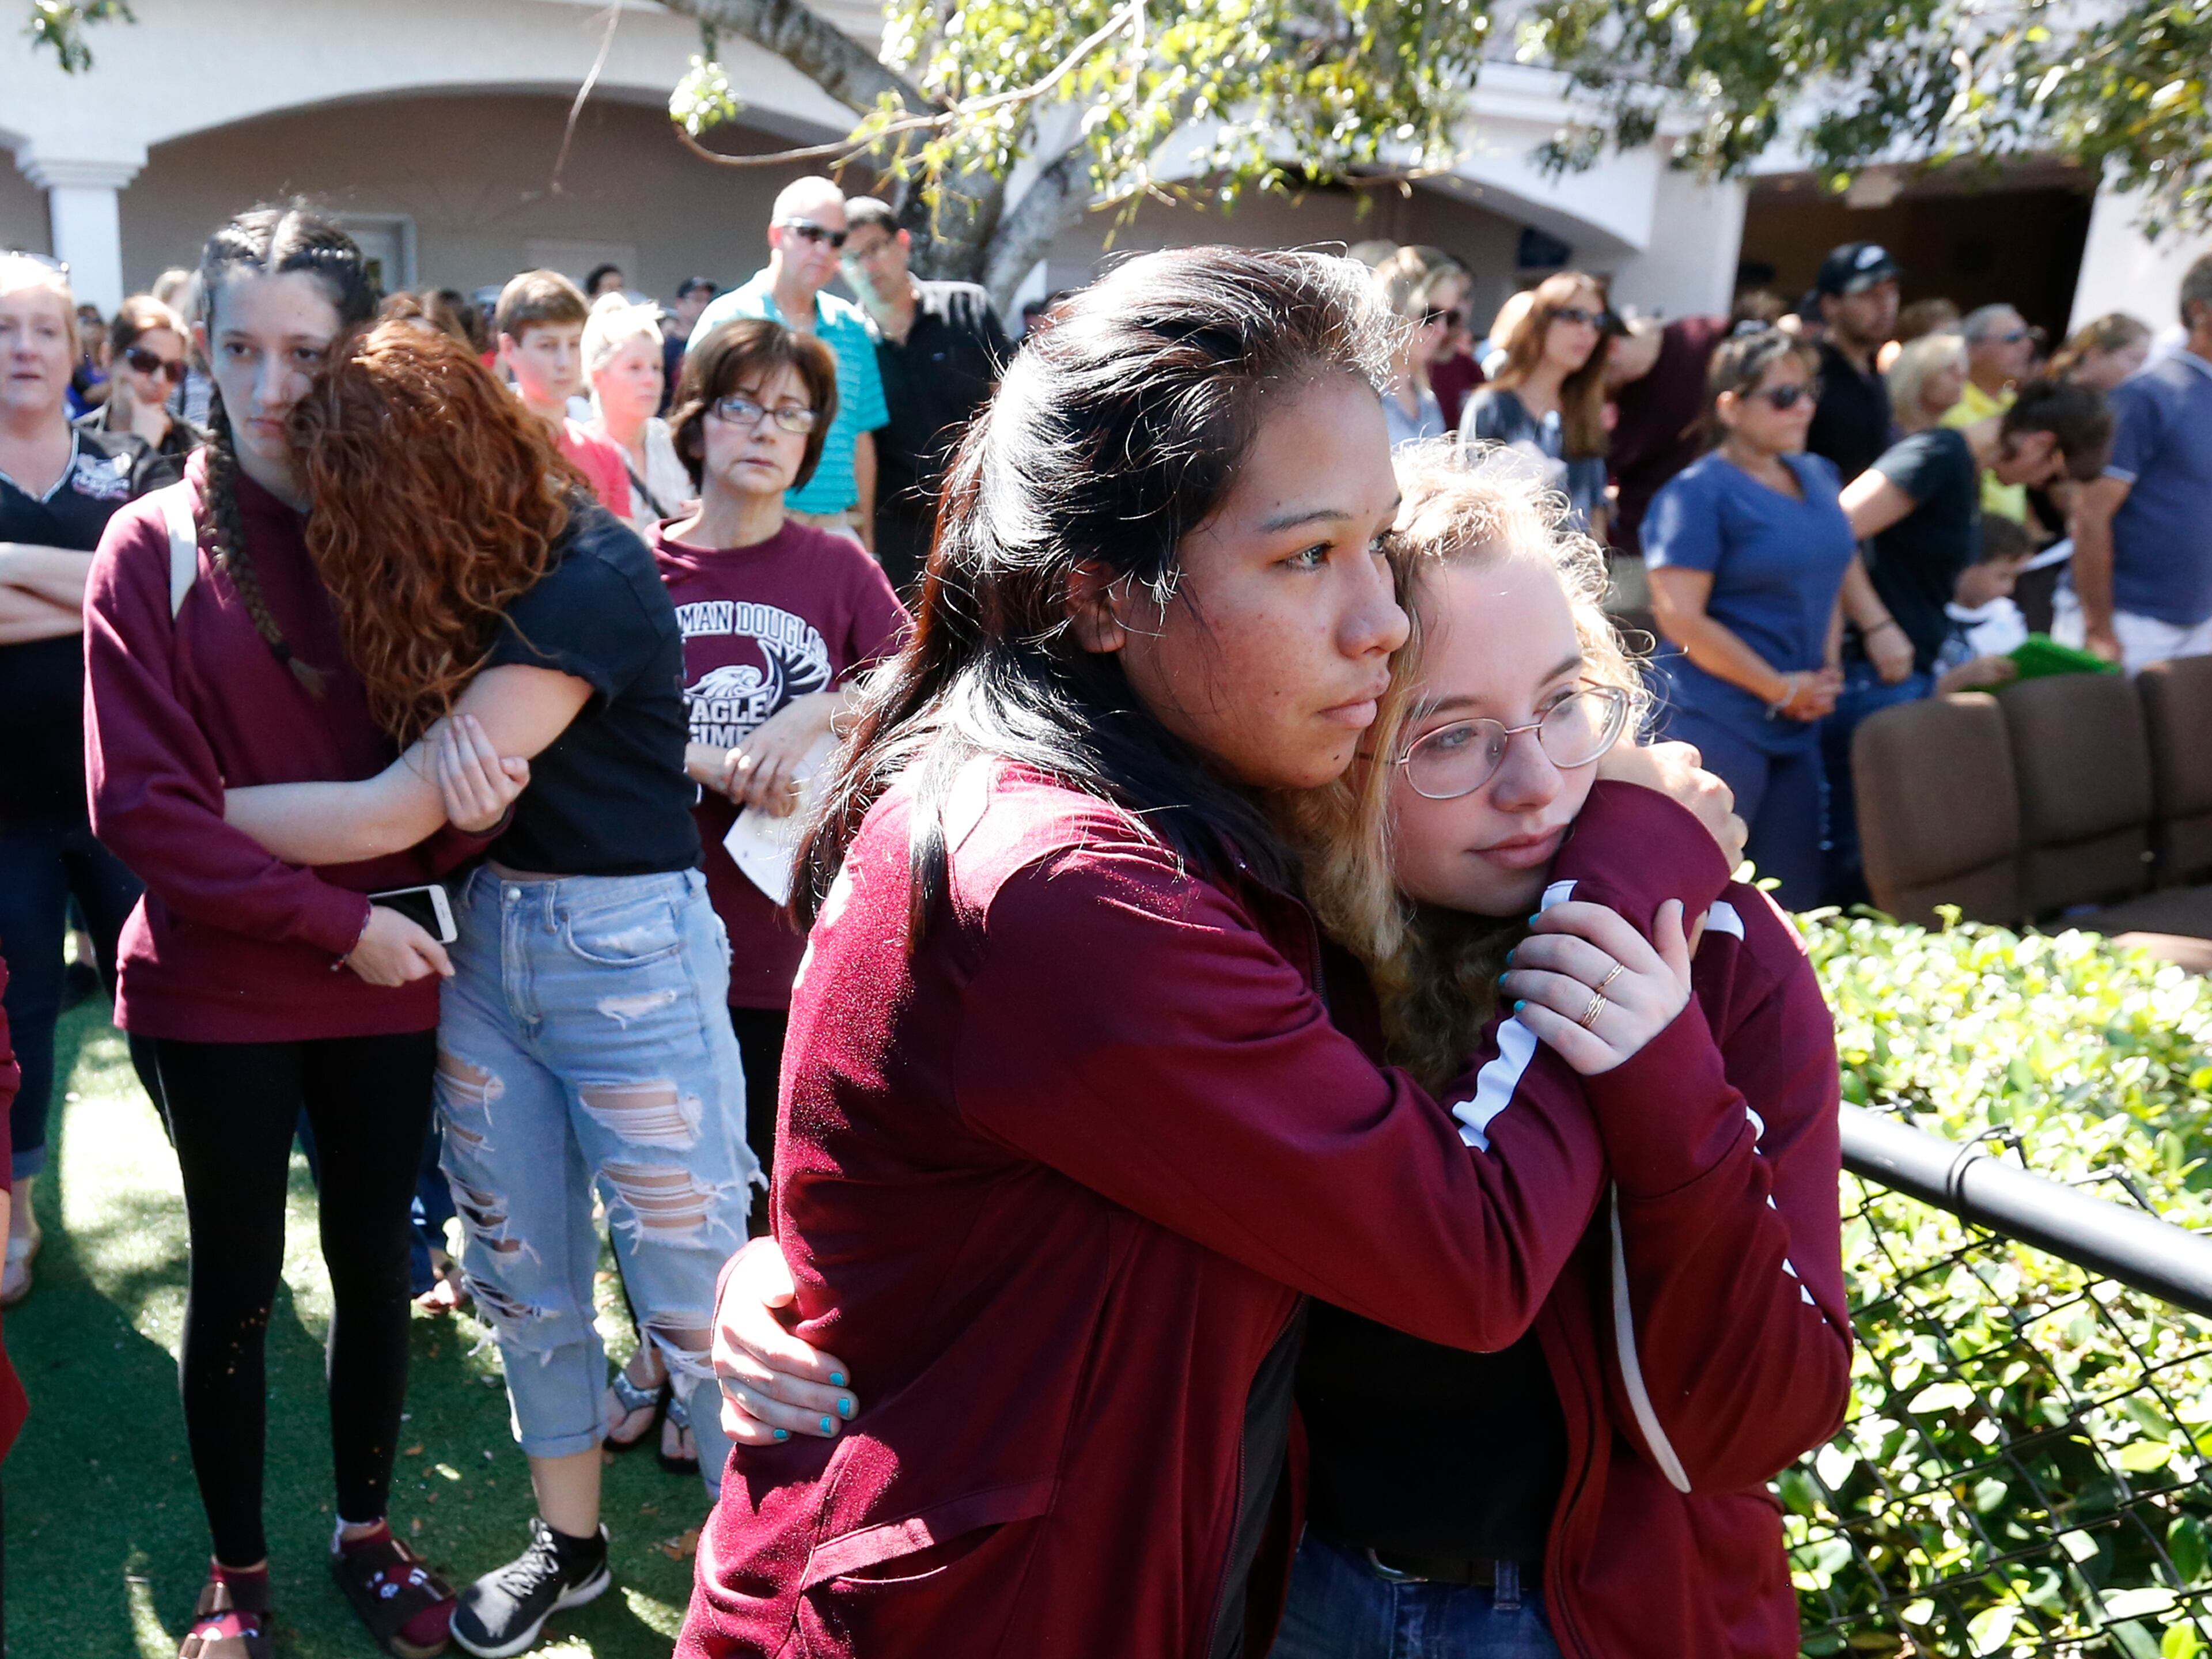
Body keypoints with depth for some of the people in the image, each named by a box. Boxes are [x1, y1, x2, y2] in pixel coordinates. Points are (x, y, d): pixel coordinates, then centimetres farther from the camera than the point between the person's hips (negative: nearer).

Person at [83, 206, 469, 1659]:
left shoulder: (408, 532, 0)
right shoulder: (154, 546, -7)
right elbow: (143, 804, -12)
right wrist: (335, 920, -17)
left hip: (386, 981, 2)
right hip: (217, 989, -2)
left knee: (376, 1268, 14)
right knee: (235, 1287, 12)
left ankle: (367, 1530, 36)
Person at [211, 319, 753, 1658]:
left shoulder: (595, 578, -21)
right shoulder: (471, 580, 3)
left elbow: (398, 811, -22)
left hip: (632, 955, -7)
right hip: (490, 940, 8)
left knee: (694, 1295, 3)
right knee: (524, 1276, 17)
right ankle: (570, 1544, 37)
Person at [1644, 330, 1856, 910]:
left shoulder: (1817, 475, 13)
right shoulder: (1699, 492, -10)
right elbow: (1679, 617, -17)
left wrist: (1827, 673, 7)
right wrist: (1780, 688, -12)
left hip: (1797, 722, 8)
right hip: (1717, 724, -8)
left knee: (1794, 896, 10)